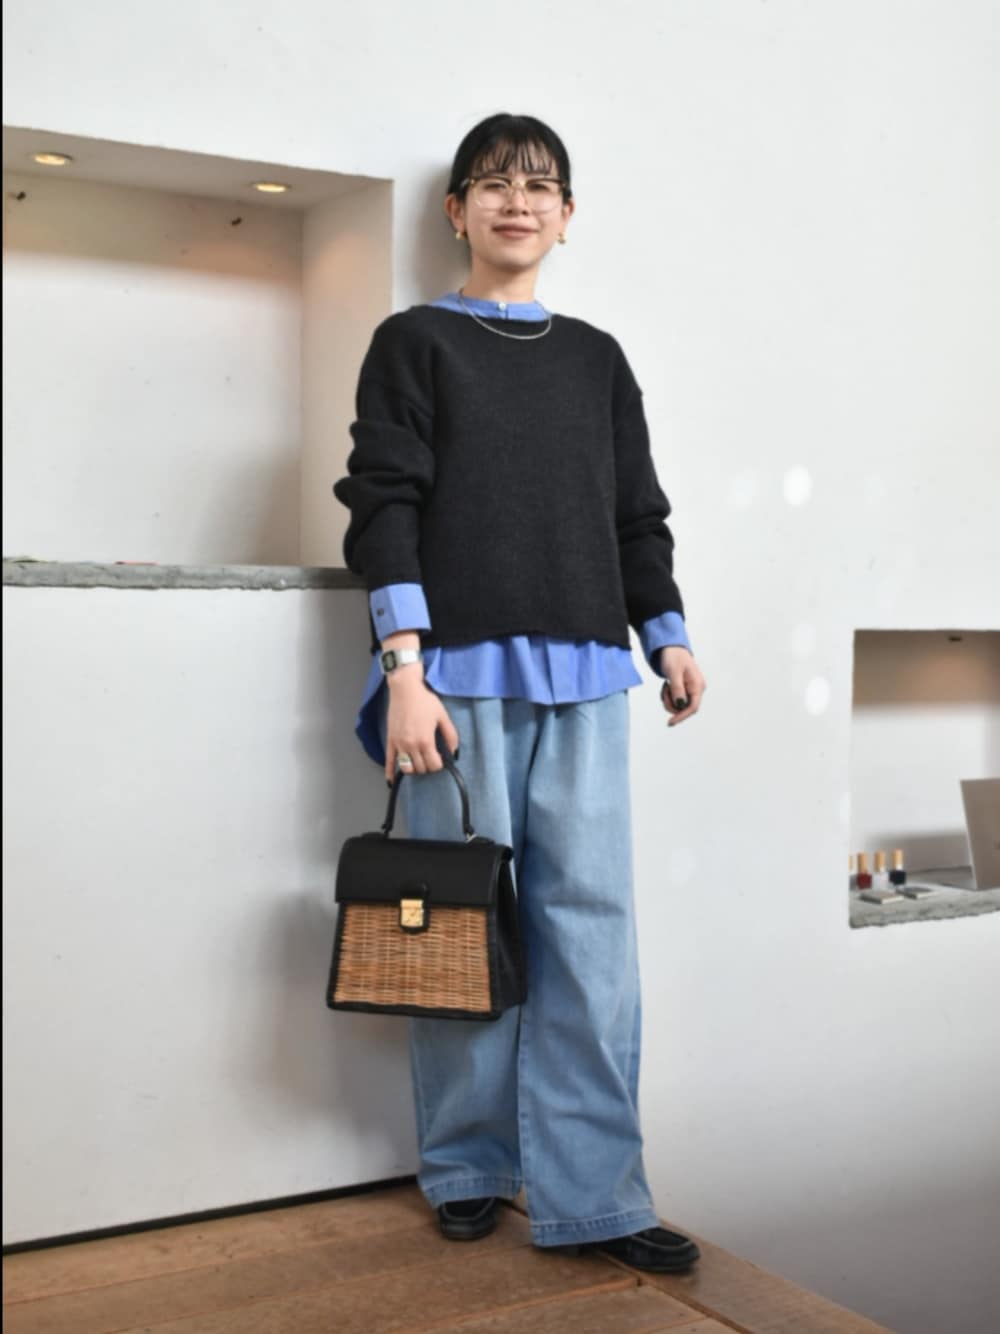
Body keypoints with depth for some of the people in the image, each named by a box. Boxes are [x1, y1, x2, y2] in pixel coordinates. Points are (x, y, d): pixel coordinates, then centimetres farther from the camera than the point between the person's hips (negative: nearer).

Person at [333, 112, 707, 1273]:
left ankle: (590, 1196, 4)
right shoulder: (415, 343, 7)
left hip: (585, 675, 4)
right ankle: (467, 1170, 17)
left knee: (591, 924, -1)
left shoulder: (596, 359, 19)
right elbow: (383, 505, -2)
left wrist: (667, 637, 14)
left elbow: (637, 511, 22)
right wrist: (403, 668, -11)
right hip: (462, 669, -3)